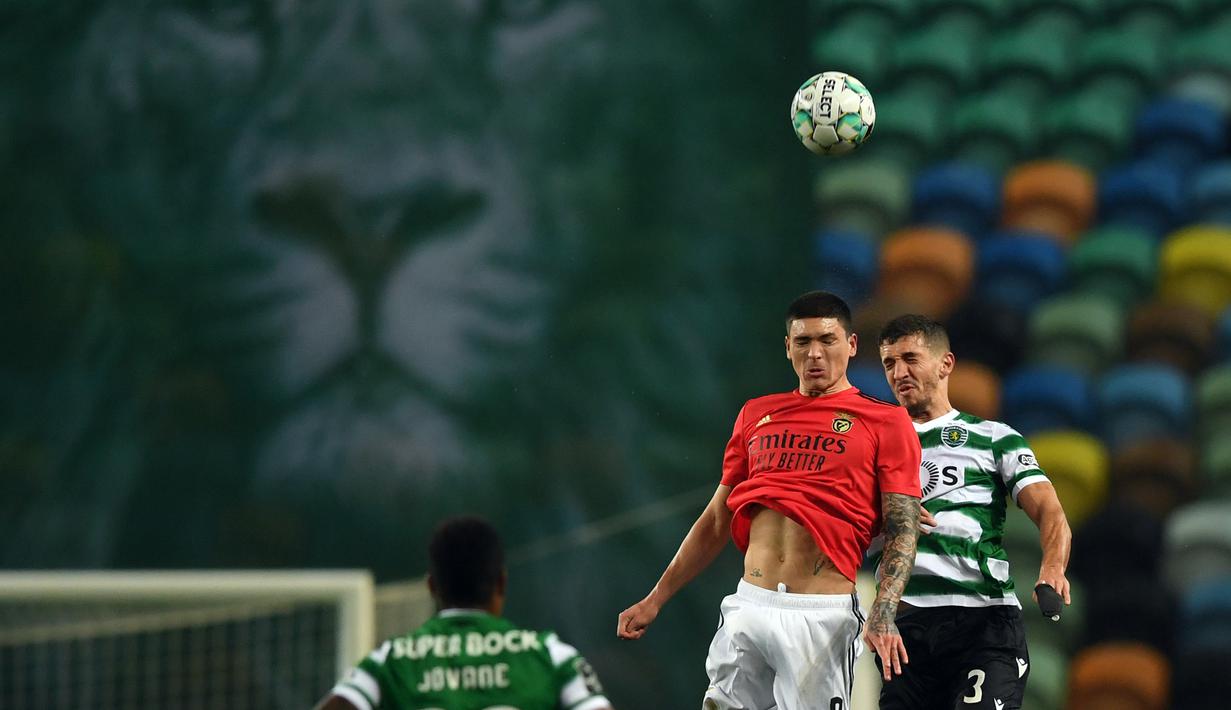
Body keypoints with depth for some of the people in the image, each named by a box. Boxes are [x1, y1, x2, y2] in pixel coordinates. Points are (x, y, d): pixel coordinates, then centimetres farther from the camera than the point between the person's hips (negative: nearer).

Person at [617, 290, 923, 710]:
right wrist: (655, 600, 18)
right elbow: (716, 522, 21)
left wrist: (883, 616, -19)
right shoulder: (757, 415, 16)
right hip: (748, 608, 4)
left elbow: (902, 532, -4)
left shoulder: (886, 424, 2)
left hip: (822, 614, -4)